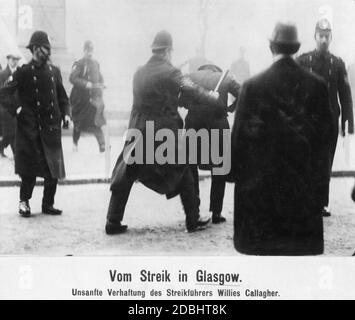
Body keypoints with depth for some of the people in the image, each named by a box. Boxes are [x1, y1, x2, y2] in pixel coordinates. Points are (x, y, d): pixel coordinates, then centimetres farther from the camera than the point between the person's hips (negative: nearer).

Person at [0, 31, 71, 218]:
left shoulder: (54, 71, 10)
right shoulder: (24, 72, -3)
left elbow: (62, 97, 20)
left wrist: (65, 114, 6)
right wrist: (17, 110, -16)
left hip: (52, 128, 4)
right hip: (30, 130, -4)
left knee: (54, 170, 3)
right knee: (30, 169, -3)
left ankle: (48, 204, 17)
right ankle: (24, 201, 17)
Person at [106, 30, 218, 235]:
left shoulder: (140, 73, 7)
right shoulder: (170, 72, -9)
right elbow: (193, 90, -3)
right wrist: (214, 99, 12)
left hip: (138, 133, 4)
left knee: (124, 178, 10)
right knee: (183, 174, 12)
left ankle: (113, 223, 9)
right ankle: (193, 220, 18)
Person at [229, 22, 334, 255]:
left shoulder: (254, 85, -9)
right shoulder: (316, 85, -3)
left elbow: (240, 132, -7)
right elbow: (326, 130, 1)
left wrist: (236, 171, 3)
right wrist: (319, 170, 12)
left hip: (263, 177, -2)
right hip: (304, 178, 2)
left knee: (266, 245, 7)